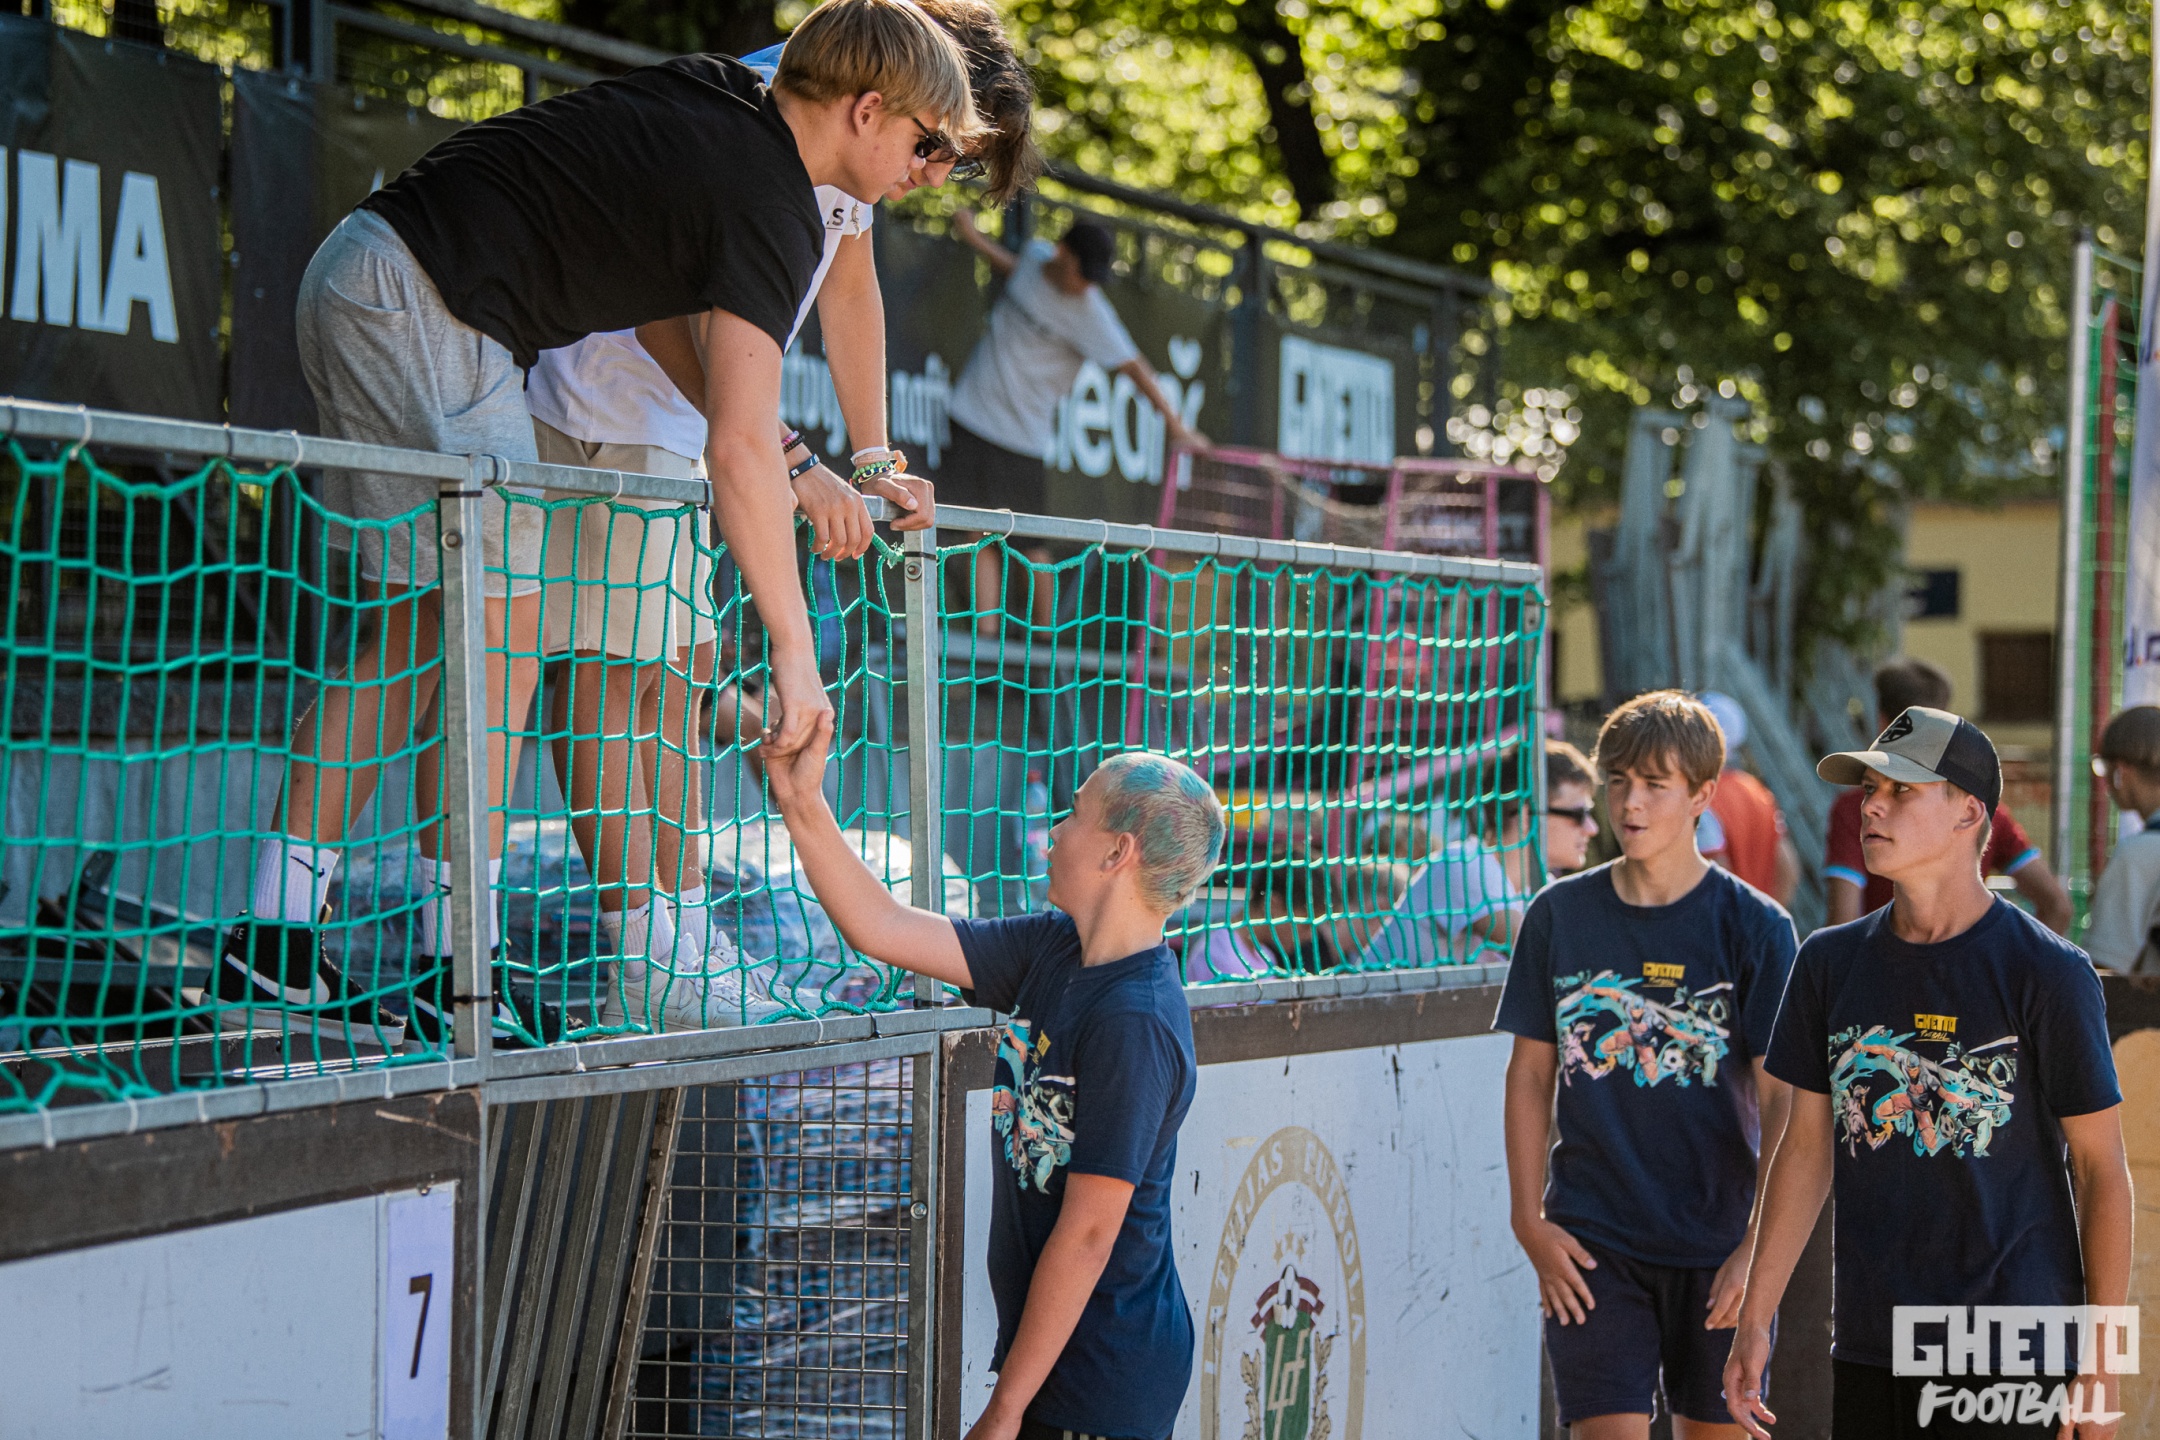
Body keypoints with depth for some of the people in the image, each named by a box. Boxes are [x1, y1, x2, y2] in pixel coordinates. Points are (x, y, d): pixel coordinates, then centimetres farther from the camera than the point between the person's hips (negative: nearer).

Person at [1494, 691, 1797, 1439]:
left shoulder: (1752, 925, -3)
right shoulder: (1560, 915, 4)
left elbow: (1783, 1100, -4)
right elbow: (1530, 1075, 9)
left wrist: (1757, 1246, -11)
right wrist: (1530, 1222, 1)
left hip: (1715, 1246, -1)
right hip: (1592, 1243, 1)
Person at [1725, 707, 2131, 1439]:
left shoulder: (2047, 973, -6)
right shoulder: (1830, 962, 8)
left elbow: (2100, 1168, -3)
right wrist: (1754, 1320, 10)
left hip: (2005, 1354, -5)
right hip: (1867, 1349, 5)